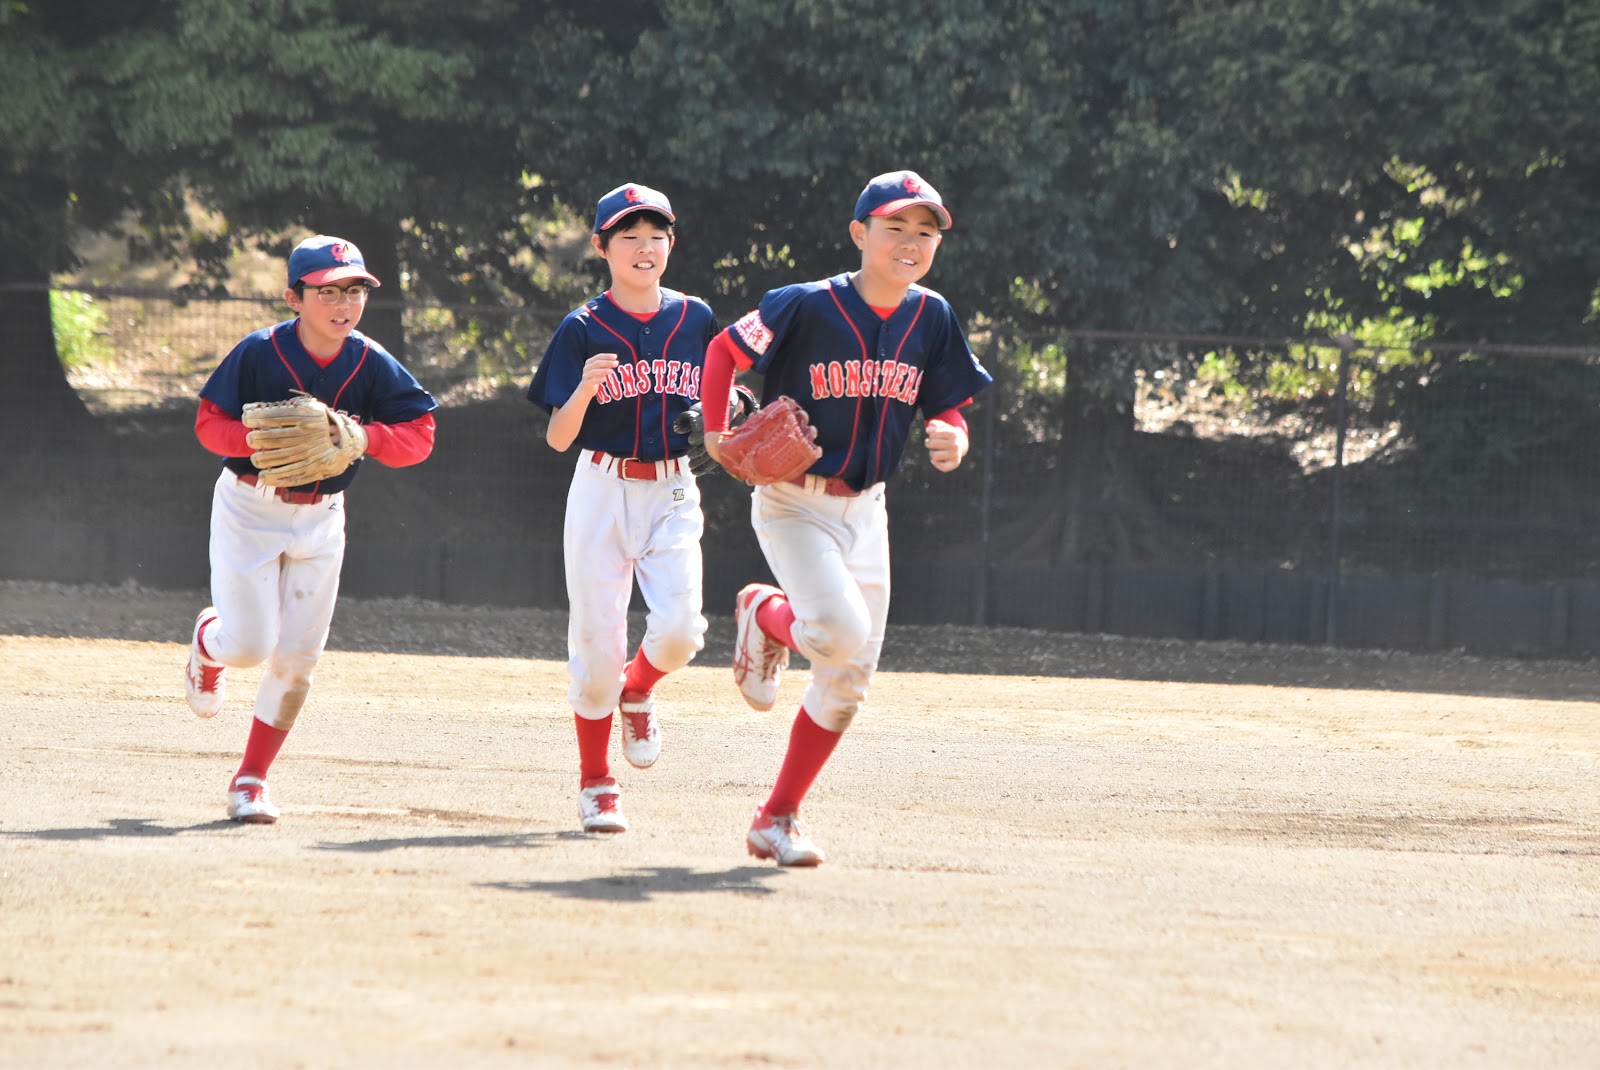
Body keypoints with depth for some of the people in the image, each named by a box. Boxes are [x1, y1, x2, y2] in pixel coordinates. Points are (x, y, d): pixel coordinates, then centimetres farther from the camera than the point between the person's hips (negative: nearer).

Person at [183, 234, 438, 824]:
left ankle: (251, 778, 15)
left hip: (320, 519, 3)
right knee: (251, 644, -10)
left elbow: (419, 436, -7)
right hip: (250, 507, -3)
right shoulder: (259, 353, -16)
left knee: (297, 658, 1)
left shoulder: (373, 365, -9)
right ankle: (209, 641, 28)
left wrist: (363, 436, -26)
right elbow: (209, 424, -12)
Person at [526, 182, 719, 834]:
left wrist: (727, 409, -7)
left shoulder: (695, 319, 6)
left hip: (674, 493, 2)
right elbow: (558, 438, -6)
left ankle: (638, 690, 18)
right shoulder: (583, 329, -3)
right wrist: (584, 390, -25)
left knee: (679, 628, -18)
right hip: (603, 492, -2)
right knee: (597, 645, -3)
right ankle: (595, 785, 15)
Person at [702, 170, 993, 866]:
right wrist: (716, 436, -14)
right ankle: (764, 614, 9)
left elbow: (948, 410, 6)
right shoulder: (808, 307, -15)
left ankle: (778, 819, 17)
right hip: (792, 500, -6)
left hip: (864, 508, 6)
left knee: (849, 680, 5)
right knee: (840, 631, -27)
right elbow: (725, 351, -3)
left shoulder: (932, 319, 0)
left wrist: (952, 443, -17)